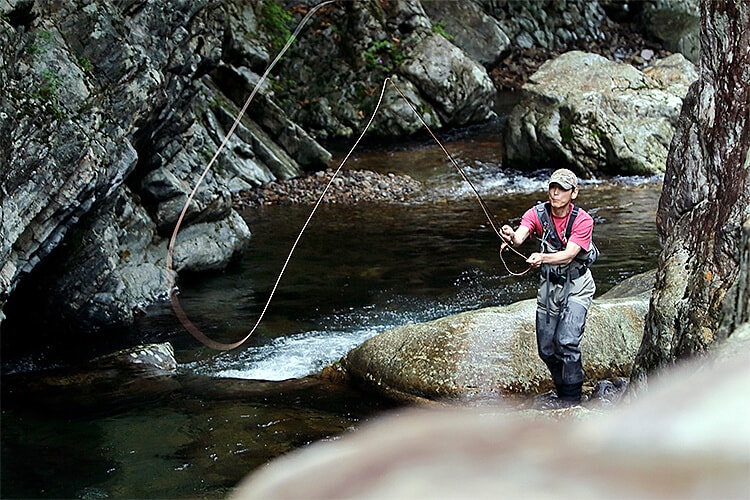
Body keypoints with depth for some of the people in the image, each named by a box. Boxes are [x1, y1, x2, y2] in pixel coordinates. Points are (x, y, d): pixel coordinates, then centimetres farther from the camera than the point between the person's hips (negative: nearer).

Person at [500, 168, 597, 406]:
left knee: (567, 342, -19)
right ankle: (562, 392, 29)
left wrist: (543, 258, -50)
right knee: (546, 348, 7)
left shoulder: (583, 221, -18)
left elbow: (569, 254, -30)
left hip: (576, 286, -4)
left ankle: (571, 400, -9)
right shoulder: (538, 214, -10)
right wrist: (511, 236, -53)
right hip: (549, 284, 4)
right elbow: (520, 236, -28)